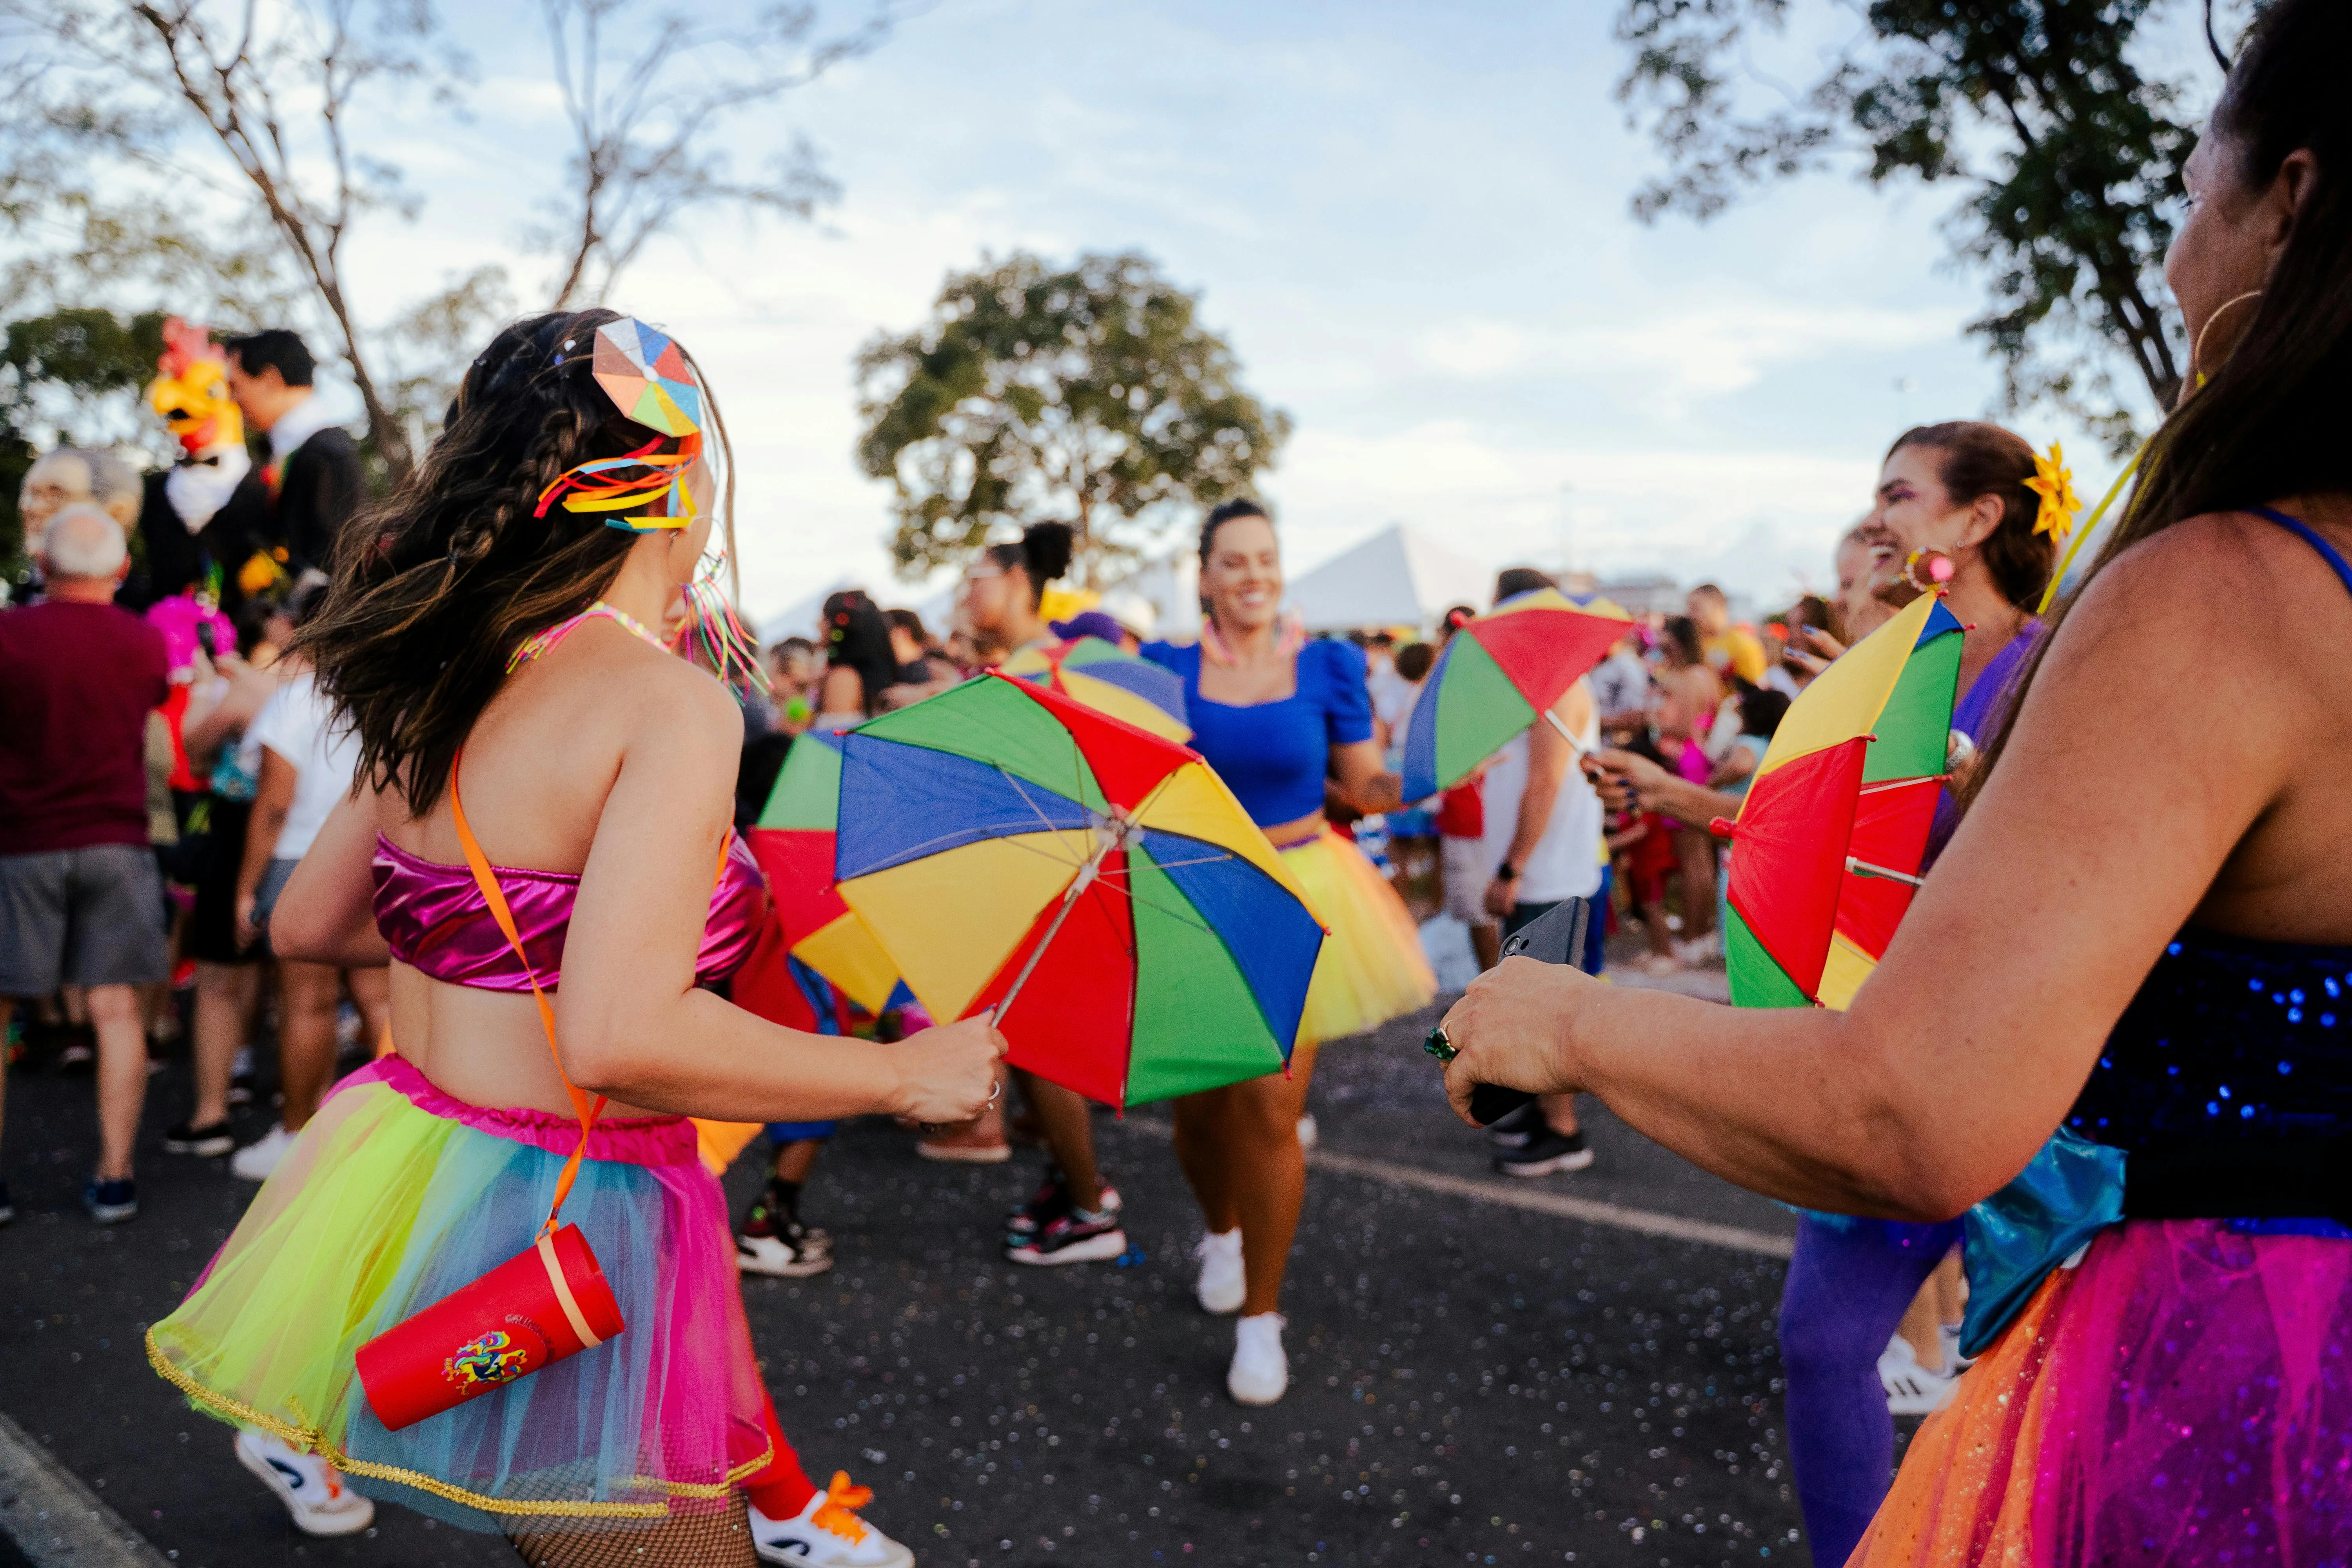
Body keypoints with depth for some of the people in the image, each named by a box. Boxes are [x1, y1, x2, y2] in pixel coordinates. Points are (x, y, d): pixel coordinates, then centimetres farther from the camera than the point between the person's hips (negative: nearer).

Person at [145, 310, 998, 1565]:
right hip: (561, 1242, -8)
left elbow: (306, 923, 15)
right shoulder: (672, 705, -20)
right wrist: (903, 1075, -18)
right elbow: (623, 1036, -29)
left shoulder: (438, 690, 4)